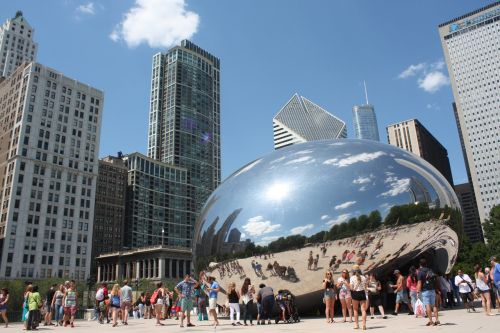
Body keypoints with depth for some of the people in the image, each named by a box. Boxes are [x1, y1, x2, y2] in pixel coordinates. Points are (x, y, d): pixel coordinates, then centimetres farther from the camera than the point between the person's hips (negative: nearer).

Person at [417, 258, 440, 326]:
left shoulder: (420, 272, -7)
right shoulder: (430, 270, 13)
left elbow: (419, 283, -14)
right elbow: (435, 280, 16)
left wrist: (418, 292, -12)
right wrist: (436, 289, 23)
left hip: (425, 291, -6)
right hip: (432, 290, 6)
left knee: (427, 305, -5)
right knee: (433, 305, 10)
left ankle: (430, 321, -7)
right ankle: (437, 320, 7)